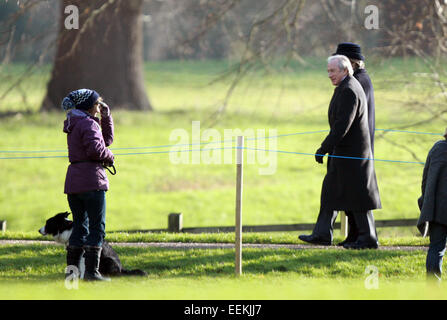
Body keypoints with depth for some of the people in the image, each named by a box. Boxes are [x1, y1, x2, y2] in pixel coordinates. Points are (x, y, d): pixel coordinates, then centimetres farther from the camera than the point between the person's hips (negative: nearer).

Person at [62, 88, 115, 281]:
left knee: (79, 227, 13)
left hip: (73, 182, 9)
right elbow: (95, 149, -24)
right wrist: (109, 157, -4)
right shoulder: (88, 124, -10)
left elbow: (107, 139, 26)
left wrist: (106, 117, 18)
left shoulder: (74, 124, 20)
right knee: (97, 227, -4)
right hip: (91, 180, -9)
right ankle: (91, 271, -8)